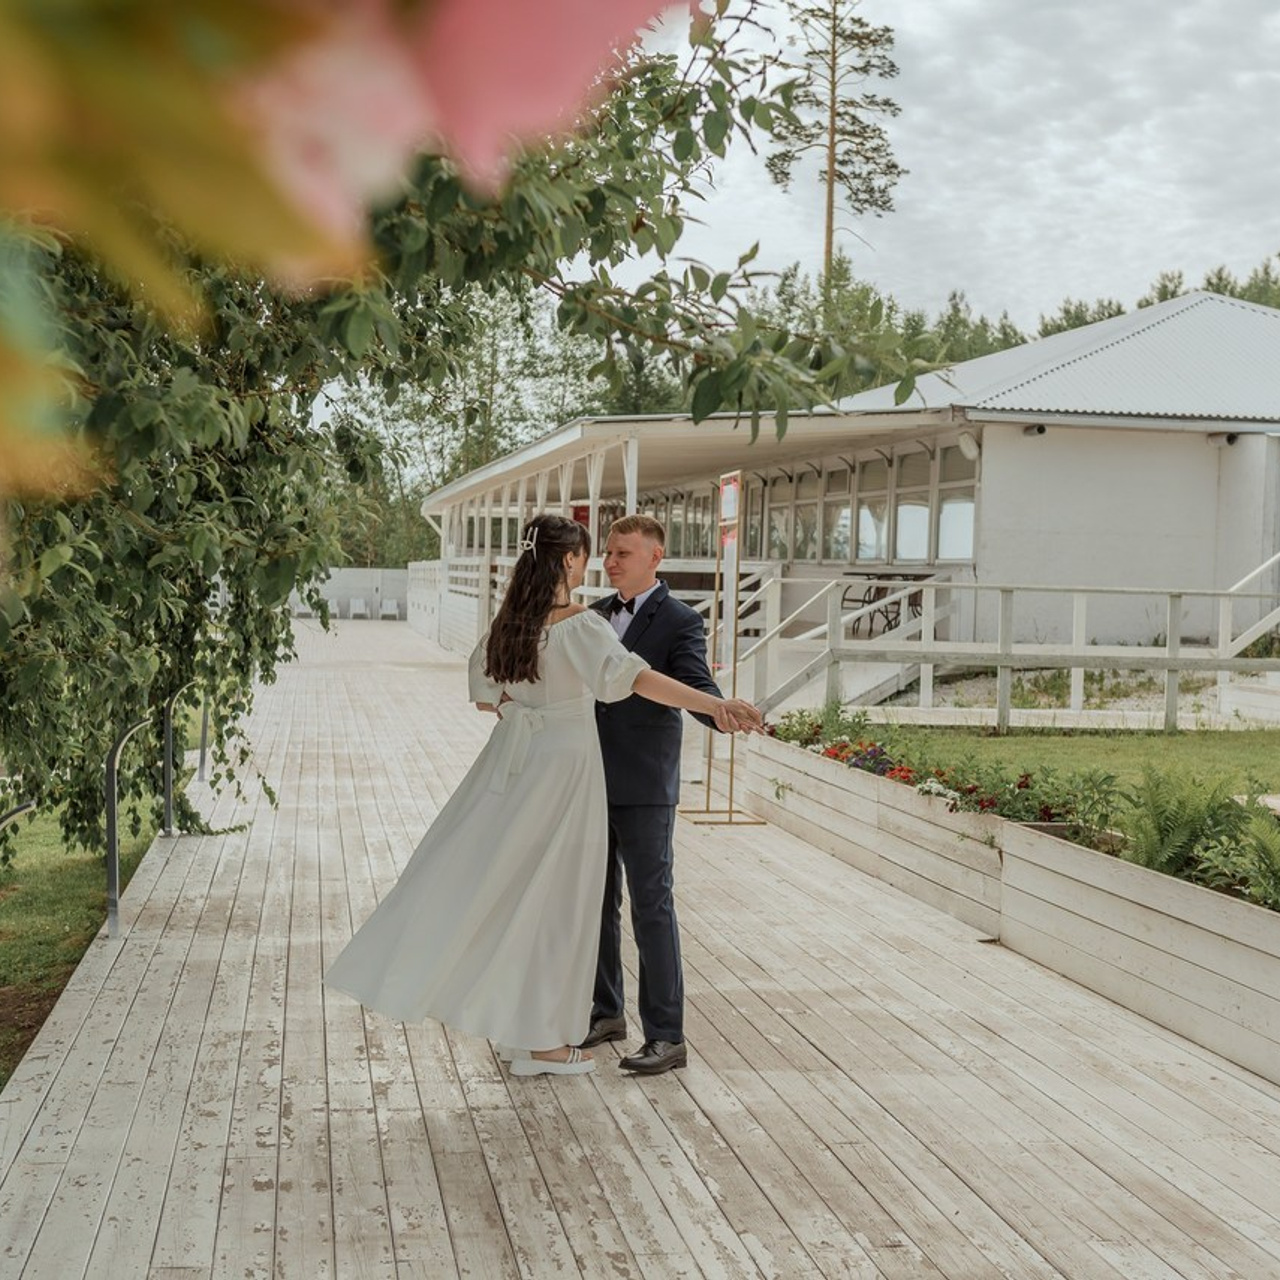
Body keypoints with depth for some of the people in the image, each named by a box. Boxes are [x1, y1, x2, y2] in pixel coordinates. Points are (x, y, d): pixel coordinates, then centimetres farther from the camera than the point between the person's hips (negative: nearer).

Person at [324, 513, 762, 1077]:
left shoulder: (507, 623, 5)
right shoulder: (580, 624, -17)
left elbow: (483, 697, 15)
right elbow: (634, 675, -33)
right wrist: (717, 705, -42)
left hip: (510, 766, 7)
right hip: (563, 770, -6)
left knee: (508, 889, 14)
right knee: (556, 901, 3)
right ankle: (543, 1042, 12)